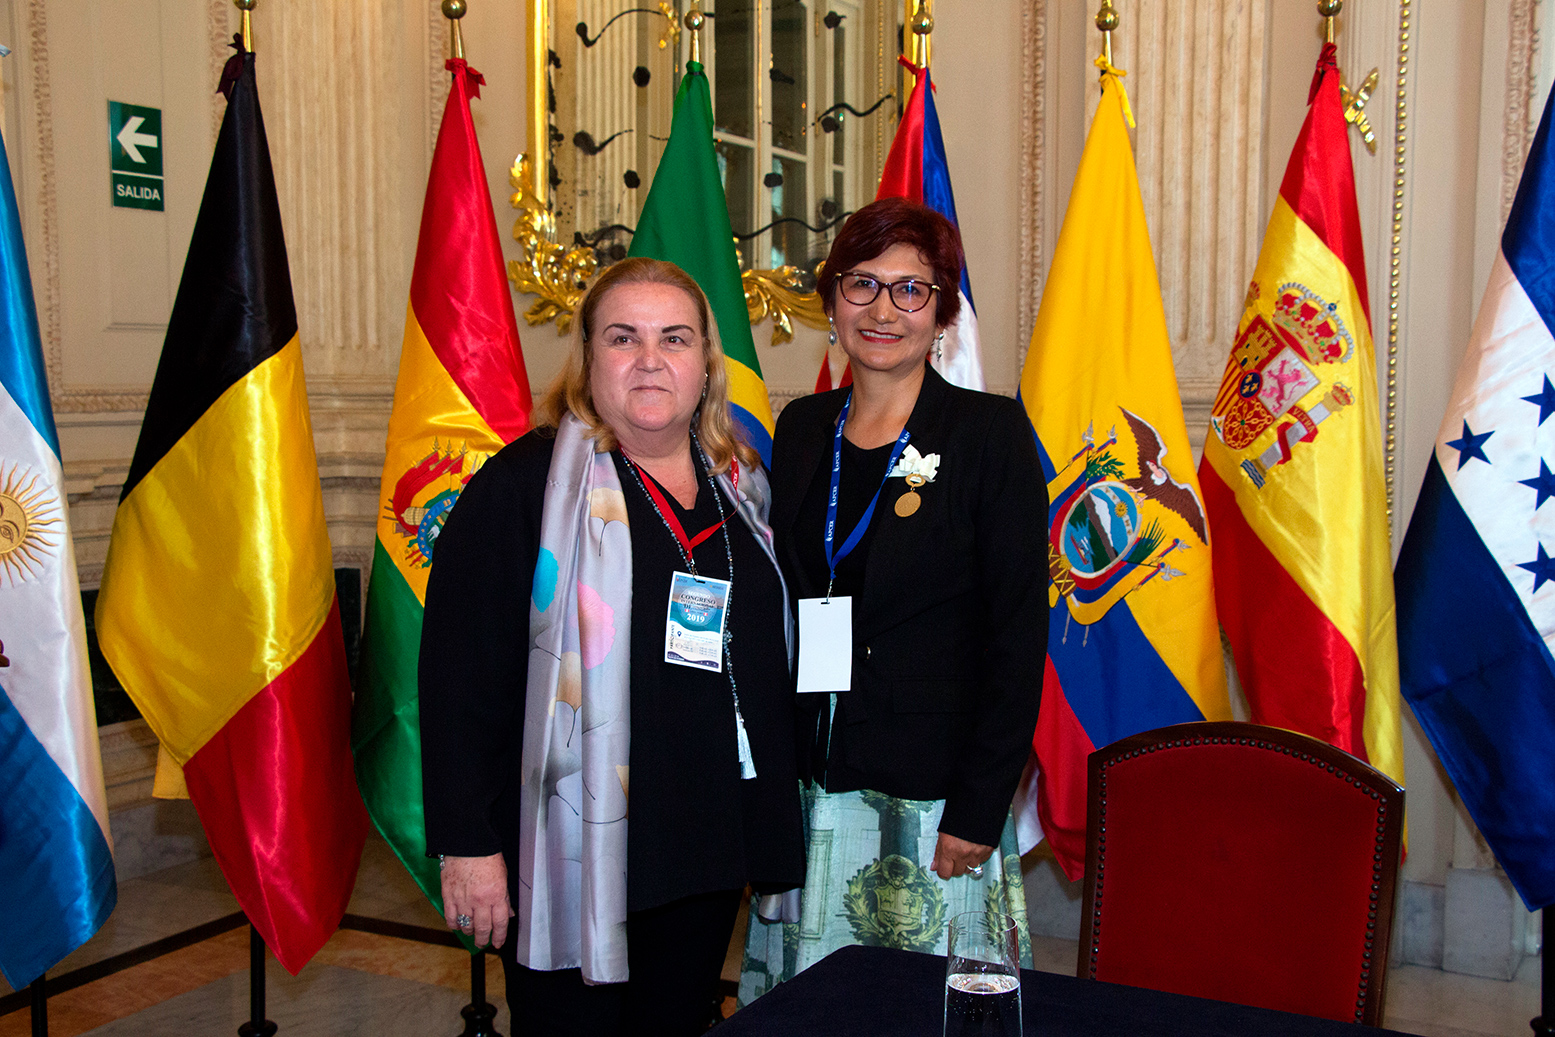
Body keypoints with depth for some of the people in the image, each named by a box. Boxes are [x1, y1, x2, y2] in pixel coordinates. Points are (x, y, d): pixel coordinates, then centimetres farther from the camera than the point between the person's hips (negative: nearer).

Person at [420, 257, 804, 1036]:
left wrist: (771, 823, 16)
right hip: (576, 851, -5)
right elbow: (460, 672, -12)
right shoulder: (525, 484, -9)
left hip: (710, 852, 6)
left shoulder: (739, 488, 9)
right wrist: (467, 844, -15)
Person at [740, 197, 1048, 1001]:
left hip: (934, 800, -4)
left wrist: (979, 810, -13)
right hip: (809, 789, 4)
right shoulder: (801, 429, 7)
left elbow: (1019, 633, -9)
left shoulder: (990, 433, -7)